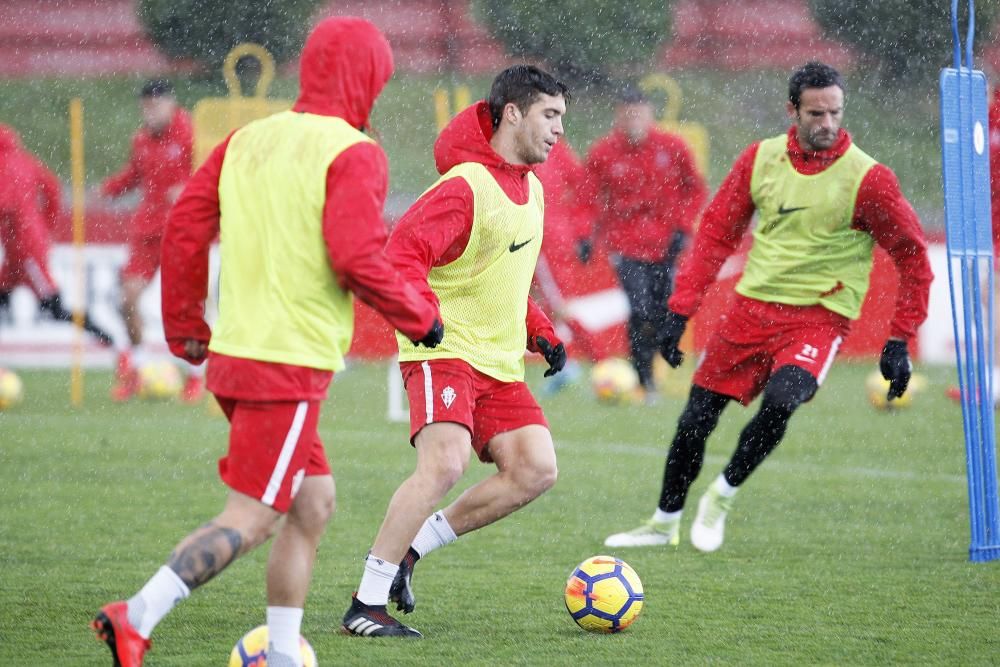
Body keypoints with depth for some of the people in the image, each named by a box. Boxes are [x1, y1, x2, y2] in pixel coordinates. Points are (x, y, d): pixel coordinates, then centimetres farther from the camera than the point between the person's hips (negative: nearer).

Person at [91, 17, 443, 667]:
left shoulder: (247, 140, 12)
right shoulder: (353, 153, -10)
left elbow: (185, 227, 11)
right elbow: (356, 258, -20)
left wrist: (185, 327, 21)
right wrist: (420, 316, -5)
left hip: (233, 353, 8)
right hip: (291, 364, -8)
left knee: (313, 505, 17)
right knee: (249, 520, -7)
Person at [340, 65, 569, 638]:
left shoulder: (531, 187, 15)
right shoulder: (465, 187, -14)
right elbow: (403, 253, -23)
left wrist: (540, 333, 18)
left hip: (500, 362, 9)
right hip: (445, 351, -9)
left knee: (536, 470, -6)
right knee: (445, 464, -25)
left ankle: (410, 548, 6)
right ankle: (366, 605, -17)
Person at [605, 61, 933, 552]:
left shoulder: (867, 179, -11)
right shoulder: (761, 159, 0)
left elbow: (913, 258, -3)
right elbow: (716, 233, 8)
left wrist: (899, 341, -5)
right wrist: (680, 310, 2)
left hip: (819, 315, -4)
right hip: (752, 305, 4)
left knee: (780, 399, -29)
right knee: (697, 416, 4)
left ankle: (722, 496, -5)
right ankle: (664, 523, 27)